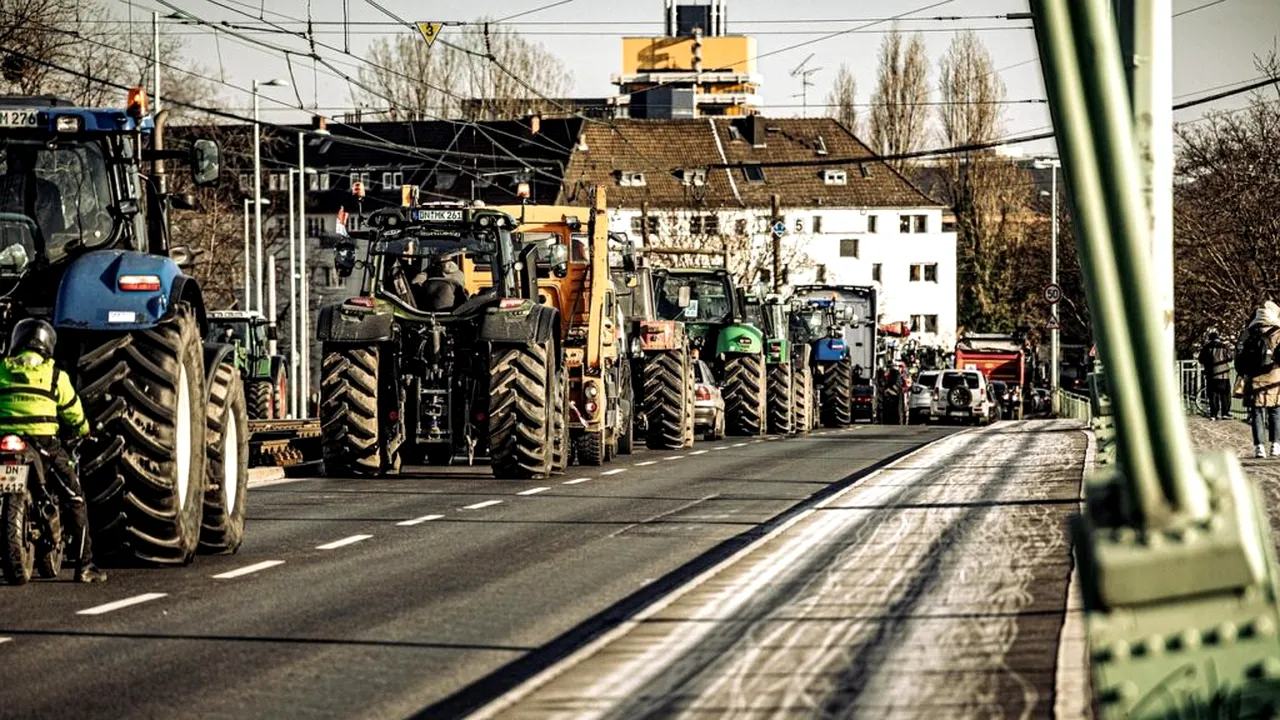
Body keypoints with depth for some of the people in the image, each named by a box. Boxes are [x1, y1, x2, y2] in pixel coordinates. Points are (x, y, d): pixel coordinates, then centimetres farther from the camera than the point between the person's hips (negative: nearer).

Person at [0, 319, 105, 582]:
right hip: (43, 443, -2)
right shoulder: (54, 375, 9)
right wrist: (83, 433, 34)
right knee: (74, 499, 5)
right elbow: (73, 412, 14)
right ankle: (84, 565, 1)